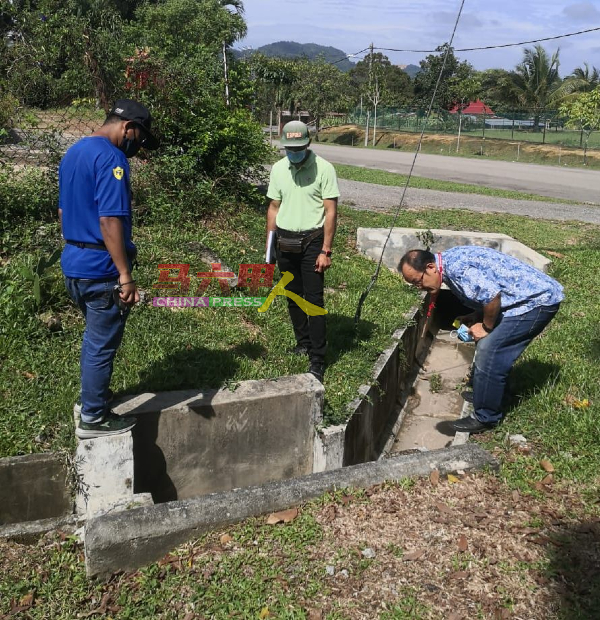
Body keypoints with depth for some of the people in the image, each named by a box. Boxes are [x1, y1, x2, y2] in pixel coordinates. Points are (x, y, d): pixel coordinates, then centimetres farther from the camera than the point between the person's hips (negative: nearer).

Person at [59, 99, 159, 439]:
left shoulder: (73, 151, 13)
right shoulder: (111, 157, -18)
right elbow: (110, 220, -26)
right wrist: (125, 275, -25)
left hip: (74, 263, 10)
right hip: (101, 269, -10)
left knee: (95, 335, 25)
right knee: (103, 344, 4)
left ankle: (92, 397, 39)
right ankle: (94, 418, 17)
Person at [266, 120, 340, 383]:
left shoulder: (324, 169, -11)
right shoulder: (278, 169, 4)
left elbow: (331, 212, -11)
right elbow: (274, 208, 11)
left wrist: (326, 251, -15)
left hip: (312, 241, -5)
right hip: (285, 241, 5)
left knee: (314, 299, -6)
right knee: (293, 297, 14)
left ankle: (317, 360, 0)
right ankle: (303, 342, 32)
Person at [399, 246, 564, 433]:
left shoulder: (455, 266, -23)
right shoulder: (452, 261, 9)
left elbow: (492, 295, -29)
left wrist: (486, 327, -13)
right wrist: (475, 317, 6)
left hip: (538, 300, -10)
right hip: (536, 294, 10)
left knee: (489, 352, -12)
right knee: (491, 349, 18)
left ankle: (485, 418, 1)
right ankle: (483, 393, 35)